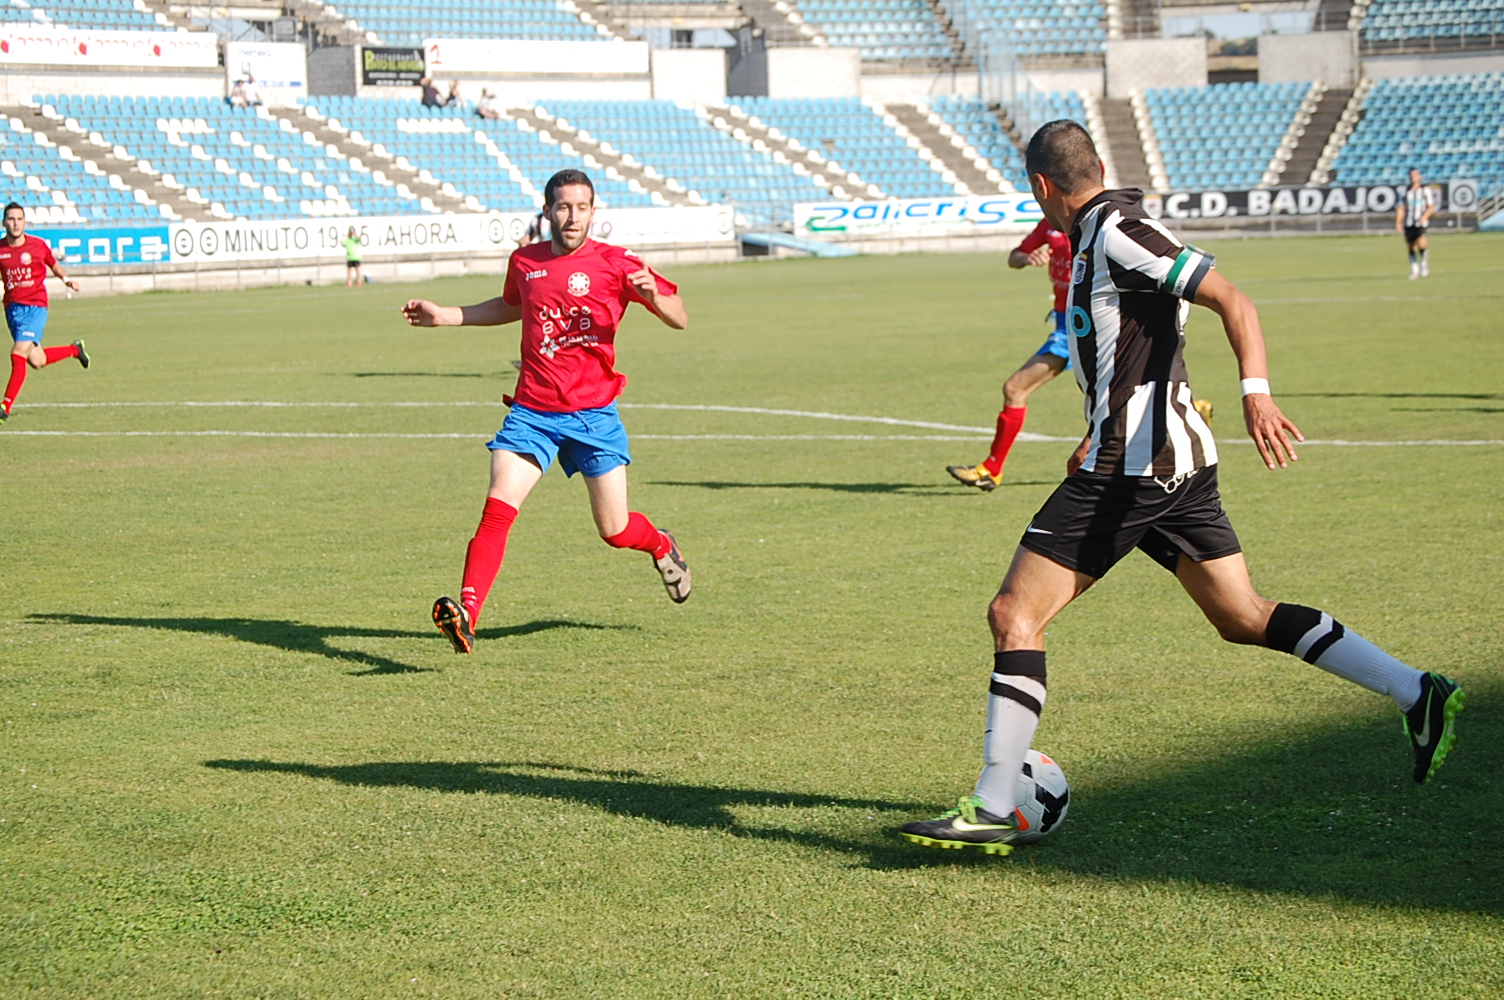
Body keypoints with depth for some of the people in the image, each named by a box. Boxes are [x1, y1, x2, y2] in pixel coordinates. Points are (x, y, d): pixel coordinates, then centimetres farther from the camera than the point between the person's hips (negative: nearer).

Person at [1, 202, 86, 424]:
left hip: (35, 306, -4)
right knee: (36, 361, 8)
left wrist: (66, 280, -2)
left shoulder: (38, 245, -3)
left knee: (19, 353, -18)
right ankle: (74, 350, 37)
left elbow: (54, 264, 15)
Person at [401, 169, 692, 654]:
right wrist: (443, 315, 27)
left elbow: (680, 319, -3)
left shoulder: (614, 263, -4)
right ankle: (466, 615, -23)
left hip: (594, 413, -2)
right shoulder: (524, 262, 8)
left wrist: (652, 295, -25)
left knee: (615, 531, 6)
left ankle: (661, 546, 41)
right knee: (498, 507, -19)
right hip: (532, 411, 2)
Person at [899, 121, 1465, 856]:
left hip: (1131, 469, -10)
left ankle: (991, 809, -8)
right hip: (1177, 462, 10)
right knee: (1242, 617, 14)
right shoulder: (1099, 238, 18)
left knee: (1014, 614, -7)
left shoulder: (1115, 232, -12)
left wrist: (1256, 394, -31)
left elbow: (1233, 302, -19)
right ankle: (1418, 693, 12)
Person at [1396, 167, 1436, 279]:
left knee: (1421, 244, -22)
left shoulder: (1426, 190, 4)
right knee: (1411, 248, 3)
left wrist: (1424, 217, -17)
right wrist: (1398, 222, 3)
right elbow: (1401, 208, 13)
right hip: (1408, 223, 4)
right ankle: (1415, 271, 13)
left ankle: (1424, 265, 0)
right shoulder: (1406, 191, 14)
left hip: (1420, 223, -4)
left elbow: (1431, 207, 1)